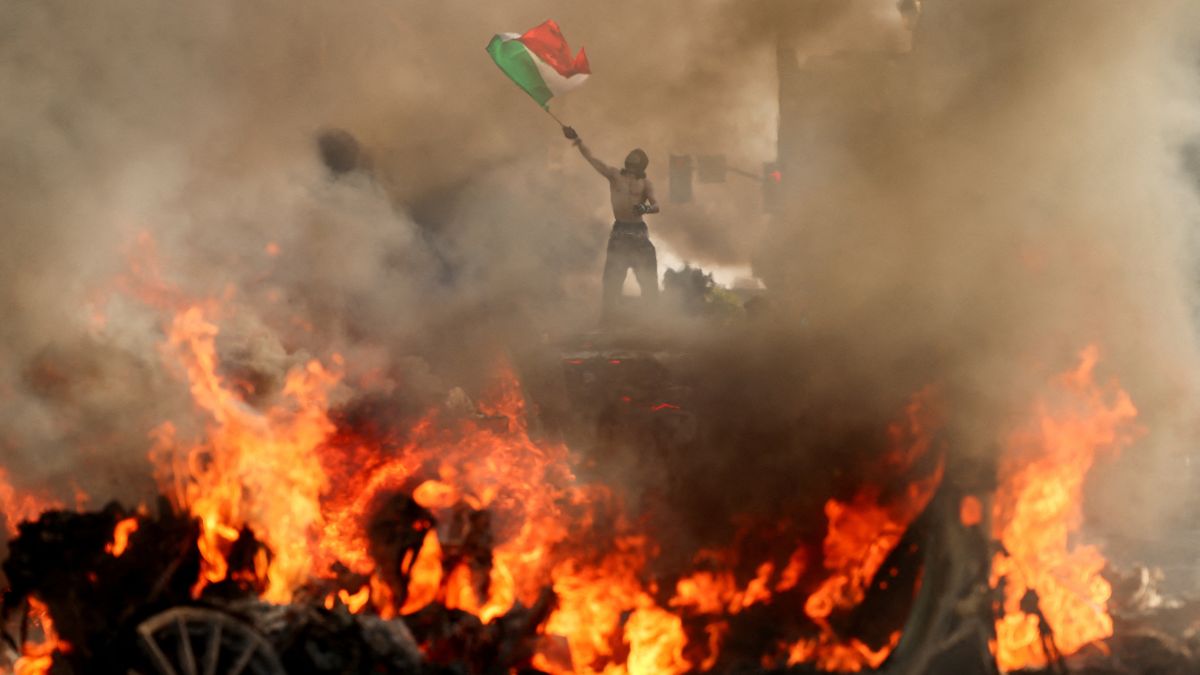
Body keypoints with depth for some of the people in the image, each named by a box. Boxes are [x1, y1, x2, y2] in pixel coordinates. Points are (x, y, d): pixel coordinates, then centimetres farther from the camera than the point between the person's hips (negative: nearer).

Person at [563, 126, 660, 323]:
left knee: (648, 278, -1)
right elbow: (592, 159, -1)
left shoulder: (645, 183, 5)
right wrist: (578, 141, -13)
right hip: (619, 231, 0)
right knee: (612, 278, -2)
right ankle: (607, 318, 0)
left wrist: (647, 208, -31)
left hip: (639, 232, 0)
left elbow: (656, 205, -8)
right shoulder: (614, 175, 7)